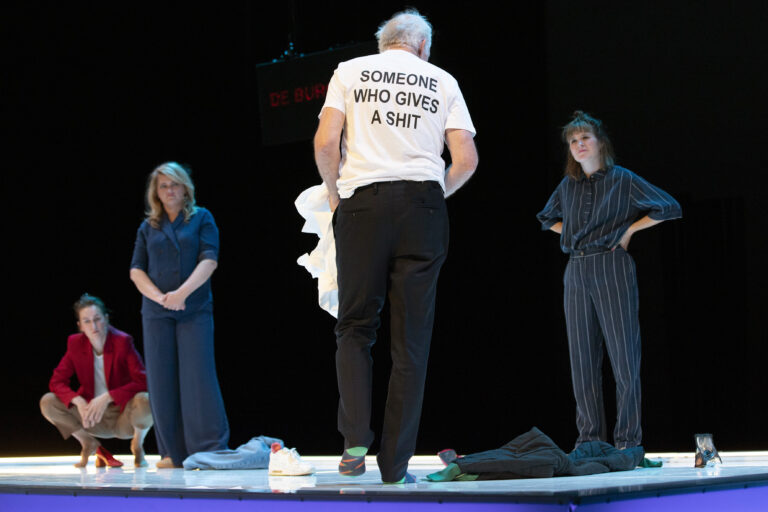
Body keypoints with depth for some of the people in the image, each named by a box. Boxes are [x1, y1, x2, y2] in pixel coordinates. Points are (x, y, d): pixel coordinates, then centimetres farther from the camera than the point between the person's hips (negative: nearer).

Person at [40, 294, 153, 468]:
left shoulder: (123, 341, -16)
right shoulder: (75, 343, -5)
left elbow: (142, 382, -22)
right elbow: (57, 381, -4)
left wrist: (107, 397, -31)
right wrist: (78, 401, -23)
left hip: (123, 416, -4)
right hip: (92, 417, 4)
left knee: (145, 401, -37)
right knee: (47, 402, -14)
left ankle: (137, 445, -3)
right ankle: (90, 445, 6)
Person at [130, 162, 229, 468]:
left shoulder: (201, 218, 7)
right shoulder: (148, 227, 14)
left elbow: (209, 260, -4)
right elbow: (136, 271, 8)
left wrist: (183, 292, -16)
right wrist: (160, 297, -8)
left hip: (195, 309, -3)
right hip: (157, 313, 3)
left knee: (198, 376, -10)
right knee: (162, 380, 0)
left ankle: (212, 448, -9)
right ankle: (174, 453, 4)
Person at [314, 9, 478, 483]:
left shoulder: (350, 71, 11)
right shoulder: (442, 82, 13)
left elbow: (325, 142, -2)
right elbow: (466, 160, 4)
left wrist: (336, 195, 13)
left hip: (362, 201, 0)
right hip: (422, 205, 0)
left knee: (355, 328, 11)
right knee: (411, 342, 4)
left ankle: (355, 440, -7)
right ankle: (396, 465, 4)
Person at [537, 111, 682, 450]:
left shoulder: (623, 180, 0)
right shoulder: (567, 186, 13)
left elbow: (670, 208, -2)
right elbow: (547, 219, 31)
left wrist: (629, 229, -3)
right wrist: (574, 233, 14)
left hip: (612, 269, -5)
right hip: (576, 272, 5)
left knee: (623, 355, -7)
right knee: (582, 358, 3)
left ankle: (628, 439, -4)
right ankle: (589, 438, 8)